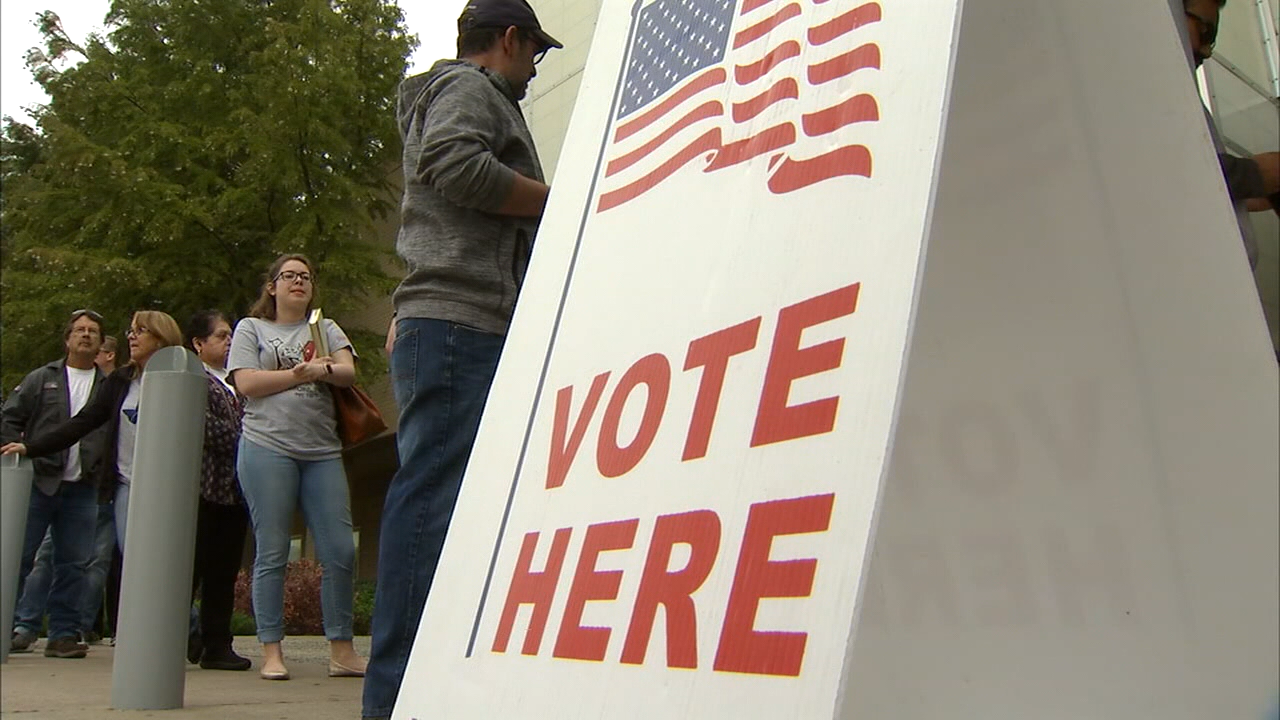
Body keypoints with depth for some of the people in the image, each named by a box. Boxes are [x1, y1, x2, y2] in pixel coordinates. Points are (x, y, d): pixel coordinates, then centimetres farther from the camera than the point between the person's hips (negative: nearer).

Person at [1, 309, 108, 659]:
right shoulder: (41, 379, 8)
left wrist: (103, 472, 2)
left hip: (83, 489, 1)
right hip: (39, 483, -1)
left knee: (73, 564, 3)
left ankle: (64, 633, 9)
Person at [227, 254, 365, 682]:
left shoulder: (326, 329, 21)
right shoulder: (251, 328, 14)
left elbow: (348, 372, 4)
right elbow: (247, 383, -2)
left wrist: (321, 370, -16)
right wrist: (301, 374, -4)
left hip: (322, 452, 3)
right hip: (267, 448, -3)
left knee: (340, 552, -2)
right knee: (272, 553, -1)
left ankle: (341, 651, 6)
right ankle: (271, 652, 7)